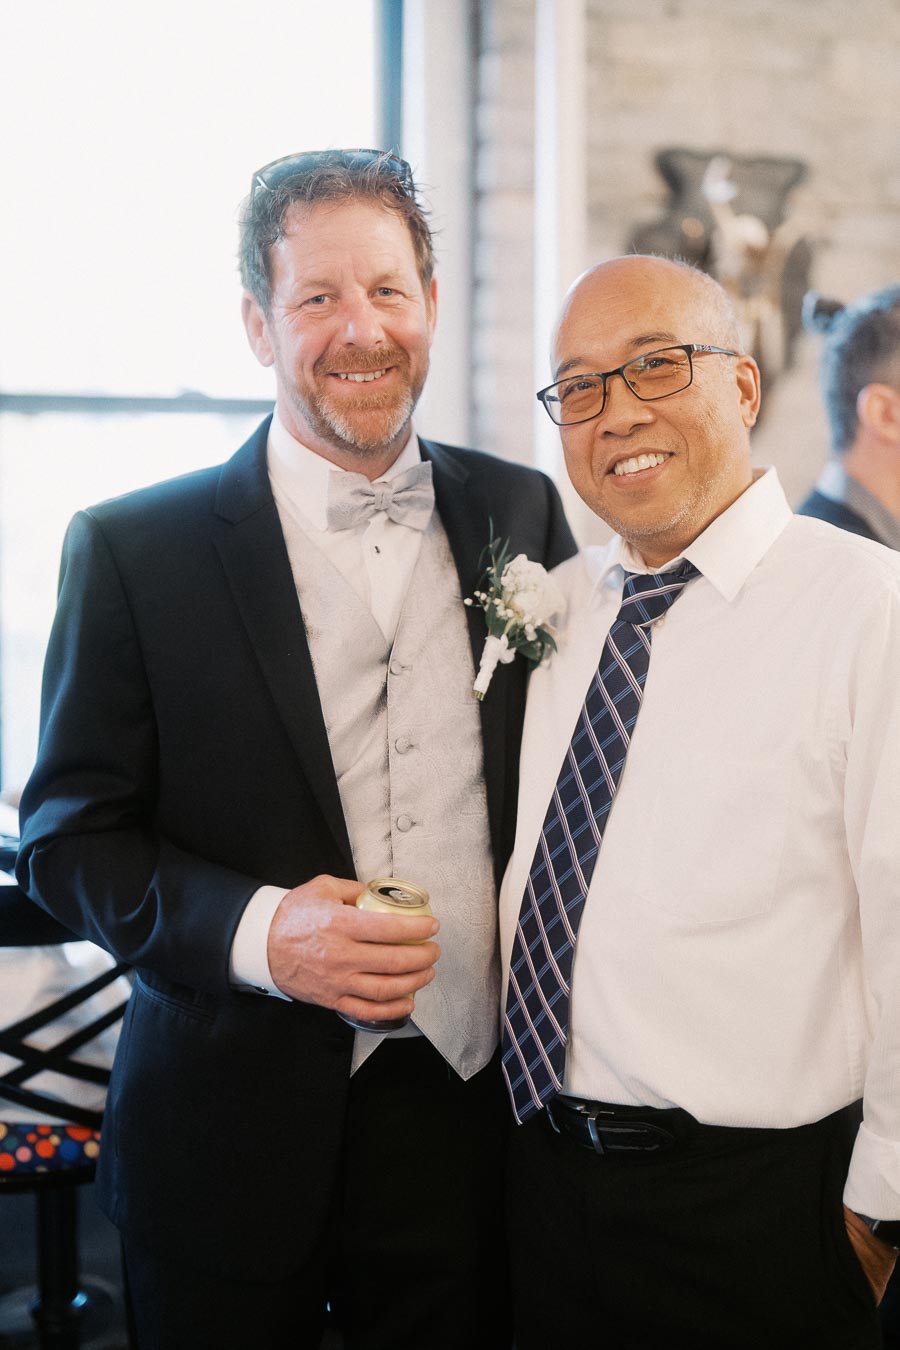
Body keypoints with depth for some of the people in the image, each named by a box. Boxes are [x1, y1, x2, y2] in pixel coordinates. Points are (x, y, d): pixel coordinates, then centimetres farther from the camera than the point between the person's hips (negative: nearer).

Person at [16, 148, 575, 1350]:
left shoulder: (523, 516, 4)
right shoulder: (132, 549, -5)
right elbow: (67, 836, -4)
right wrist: (258, 931, -20)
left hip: (470, 1109, 2)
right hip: (232, 1145, -2)